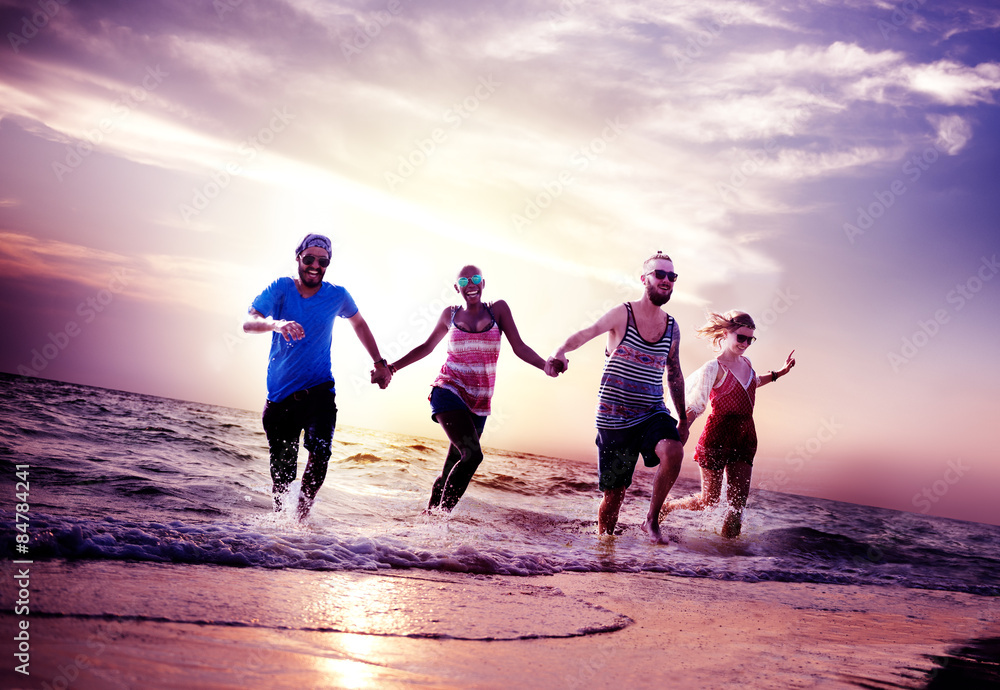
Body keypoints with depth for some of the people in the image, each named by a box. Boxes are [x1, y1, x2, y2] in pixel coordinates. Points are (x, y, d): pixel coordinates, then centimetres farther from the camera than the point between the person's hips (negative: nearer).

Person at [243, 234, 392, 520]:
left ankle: (302, 513, -10)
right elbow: (249, 322, -18)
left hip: (319, 389, 0)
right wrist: (276, 324, -39)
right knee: (281, 471, 4)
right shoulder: (281, 288, -4)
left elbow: (359, 324, 21)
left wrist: (379, 362, 19)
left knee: (320, 448, -25)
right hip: (280, 393, 0)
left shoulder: (337, 296, 1)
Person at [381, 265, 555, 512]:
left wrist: (547, 367, -15)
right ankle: (443, 513, -14)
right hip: (448, 392, -2)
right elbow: (427, 347, 20)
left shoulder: (498, 310, 6)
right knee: (472, 454, -23)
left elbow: (519, 347, 2)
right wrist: (391, 367, 16)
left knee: (452, 470, 3)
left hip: (478, 403, 2)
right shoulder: (450, 314, 7)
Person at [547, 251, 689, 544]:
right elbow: (583, 335, -19)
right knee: (613, 494, 3)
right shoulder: (622, 314, -6)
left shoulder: (672, 327, 8)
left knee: (673, 451, -29)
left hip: (653, 413, 3)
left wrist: (683, 420, 21)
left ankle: (652, 521, -9)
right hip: (614, 418, -3)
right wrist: (560, 352, -41)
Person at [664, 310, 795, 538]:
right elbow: (695, 407, -15)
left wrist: (779, 373, 30)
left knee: (739, 501, -1)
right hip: (717, 438, -6)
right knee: (709, 500, 2)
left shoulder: (746, 363, 10)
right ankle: (665, 507, 25)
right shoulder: (714, 368, -12)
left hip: (744, 438, 6)